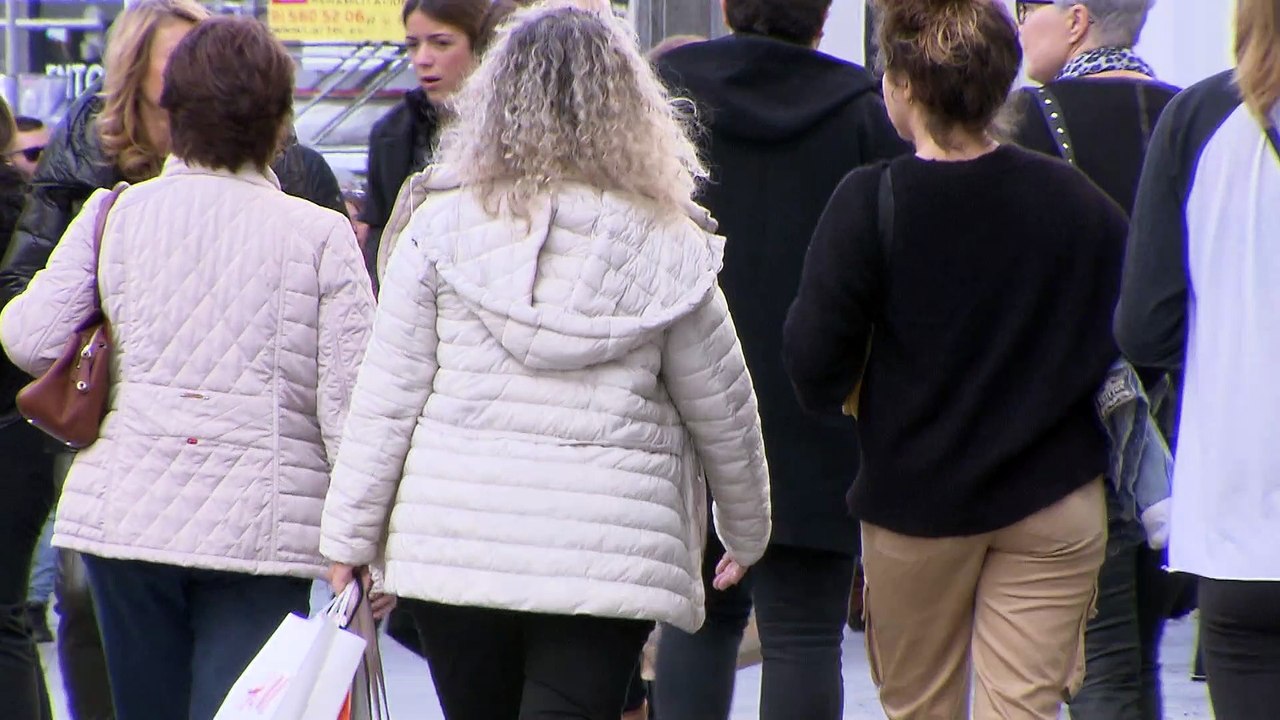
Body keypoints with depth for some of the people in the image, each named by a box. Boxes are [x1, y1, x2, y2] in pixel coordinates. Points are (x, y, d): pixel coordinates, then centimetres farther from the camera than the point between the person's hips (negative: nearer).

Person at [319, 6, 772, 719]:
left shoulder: (444, 228, -1)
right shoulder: (668, 249, -1)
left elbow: (388, 397, -1)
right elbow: (724, 415, 8)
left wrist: (351, 532, 8)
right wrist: (748, 532, 24)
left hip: (452, 542, 1)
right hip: (608, 548, -1)